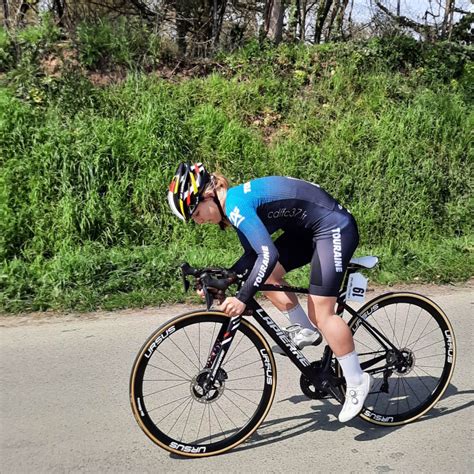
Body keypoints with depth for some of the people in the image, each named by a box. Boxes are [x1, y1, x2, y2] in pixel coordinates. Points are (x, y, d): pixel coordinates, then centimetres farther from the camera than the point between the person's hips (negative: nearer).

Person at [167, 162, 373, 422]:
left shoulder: (236, 203, -23)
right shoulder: (232, 205, 6)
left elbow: (268, 254, -33)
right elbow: (254, 254, 11)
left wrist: (242, 297, -32)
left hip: (335, 228, -10)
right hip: (308, 229, 10)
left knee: (321, 312, -10)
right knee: (265, 274, 8)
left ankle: (357, 382, 5)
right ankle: (306, 330, 20)